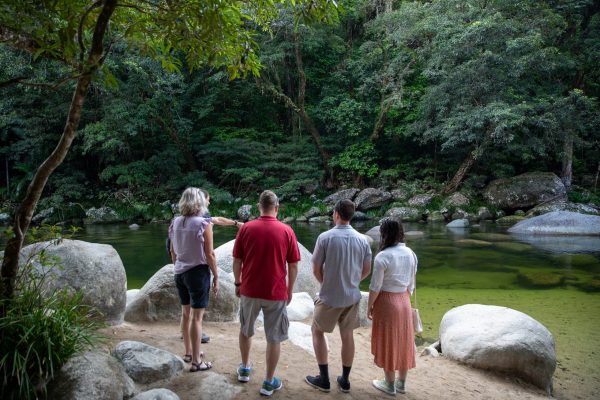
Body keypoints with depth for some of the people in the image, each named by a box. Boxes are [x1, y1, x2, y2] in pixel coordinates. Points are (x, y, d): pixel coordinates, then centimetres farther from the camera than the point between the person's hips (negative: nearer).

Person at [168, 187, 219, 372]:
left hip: (180, 273, 6)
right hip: (198, 273, -6)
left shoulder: (175, 222, 2)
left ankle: (188, 353, 33)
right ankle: (196, 361, 11)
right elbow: (209, 255, -13)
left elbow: (173, 252, 10)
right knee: (196, 317, 2)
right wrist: (216, 277, -4)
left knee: (185, 313, 18)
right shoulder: (203, 223, -15)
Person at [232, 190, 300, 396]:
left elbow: (237, 261, -2)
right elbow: (293, 266, -4)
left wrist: (238, 283, 12)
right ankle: (269, 382, 19)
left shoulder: (246, 228, -6)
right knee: (274, 338, 11)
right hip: (276, 293, -1)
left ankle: (245, 369, 39)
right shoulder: (287, 231, -7)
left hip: (249, 290, 2)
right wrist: (289, 290, 8)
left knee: (245, 331, 24)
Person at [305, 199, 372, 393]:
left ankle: (323, 379, 20)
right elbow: (366, 270, 4)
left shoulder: (325, 237, -16)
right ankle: (345, 380, 27)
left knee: (317, 331, 16)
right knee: (348, 336, 17)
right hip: (352, 296, 4)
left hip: (330, 297, -3)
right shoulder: (362, 239, -5)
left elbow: (316, 269, -9)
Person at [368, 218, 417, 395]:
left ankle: (390, 384, 22)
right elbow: (411, 284, 7)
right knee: (403, 341, 16)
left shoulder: (383, 256, -20)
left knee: (387, 342, 8)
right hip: (403, 301, 6)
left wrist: (369, 306, -3)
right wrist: (405, 301, 19)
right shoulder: (410, 254, -1)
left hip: (386, 302, -6)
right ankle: (401, 383, 30)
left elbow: (375, 287, -16)